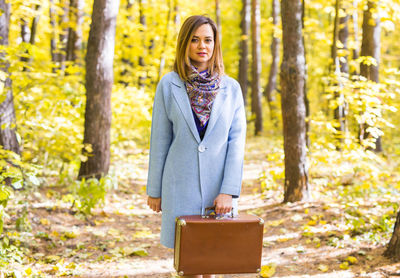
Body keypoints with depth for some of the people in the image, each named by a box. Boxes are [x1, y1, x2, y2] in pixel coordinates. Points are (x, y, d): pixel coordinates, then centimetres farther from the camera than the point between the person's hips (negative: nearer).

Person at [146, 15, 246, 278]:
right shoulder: (169, 85, -2)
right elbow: (160, 140, 1)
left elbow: (237, 140, -4)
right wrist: (154, 190, 3)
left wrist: (229, 191, -13)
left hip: (219, 187, 1)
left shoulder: (231, 88, 1)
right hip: (181, 184, -1)